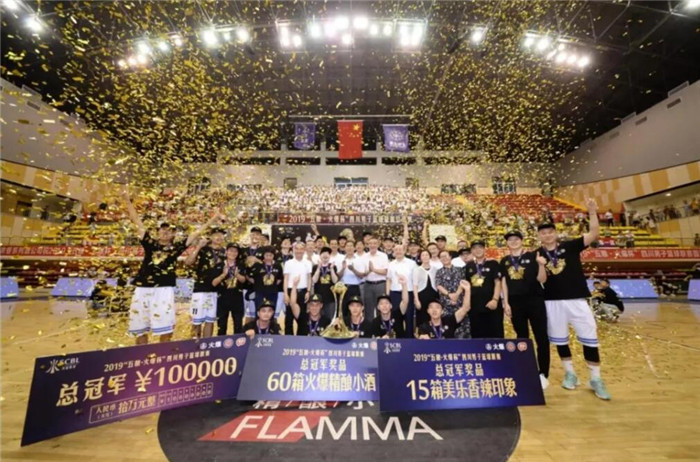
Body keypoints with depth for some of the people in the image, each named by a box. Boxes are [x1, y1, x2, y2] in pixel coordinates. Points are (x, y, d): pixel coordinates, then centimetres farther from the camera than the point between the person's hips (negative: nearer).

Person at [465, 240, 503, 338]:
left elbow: (497, 283, -3)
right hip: (474, 306, 3)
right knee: (477, 335, 9)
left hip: (491, 305, -3)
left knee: (496, 334, 2)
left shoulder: (493, 264, 2)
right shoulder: (468, 266, 10)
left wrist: (495, 299, -13)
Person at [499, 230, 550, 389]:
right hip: (515, 302, 3)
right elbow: (504, 282, 7)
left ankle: (543, 374, 13)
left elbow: (542, 279, -4)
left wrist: (541, 265, -22)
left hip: (535, 300, -2)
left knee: (541, 337, 1)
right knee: (522, 337, 12)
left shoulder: (532, 256, 1)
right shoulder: (505, 261, 8)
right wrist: (506, 303, 2)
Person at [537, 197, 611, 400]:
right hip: (553, 302, 1)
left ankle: (596, 378, 22)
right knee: (559, 339, 11)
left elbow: (594, 234, -8)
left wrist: (592, 212, -19)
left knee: (589, 338, 4)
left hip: (577, 299, 0)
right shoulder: (537, 255, 0)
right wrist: (541, 266, -24)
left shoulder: (570, 246, 1)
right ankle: (570, 373, 31)